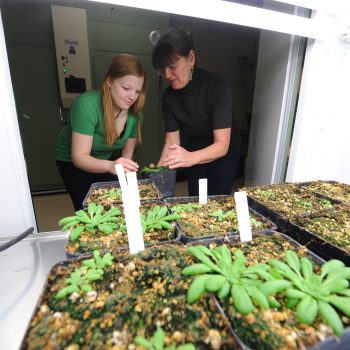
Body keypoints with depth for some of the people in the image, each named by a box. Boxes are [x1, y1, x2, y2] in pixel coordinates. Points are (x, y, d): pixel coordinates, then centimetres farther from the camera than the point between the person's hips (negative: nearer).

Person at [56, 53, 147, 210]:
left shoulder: (134, 111, -16)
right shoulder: (87, 105, -31)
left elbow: (127, 152, -6)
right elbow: (79, 157, -33)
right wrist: (110, 166, -50)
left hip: (107, 159, 4)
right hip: (72, 162, -4)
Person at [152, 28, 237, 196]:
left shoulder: (218, 86, -25)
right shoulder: (169, 96, -12)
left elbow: (222, 144, -31)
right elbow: (171, 142, -15)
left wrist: (191, 158, -49)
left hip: (221, 156, -3)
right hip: (193, 156, 4)